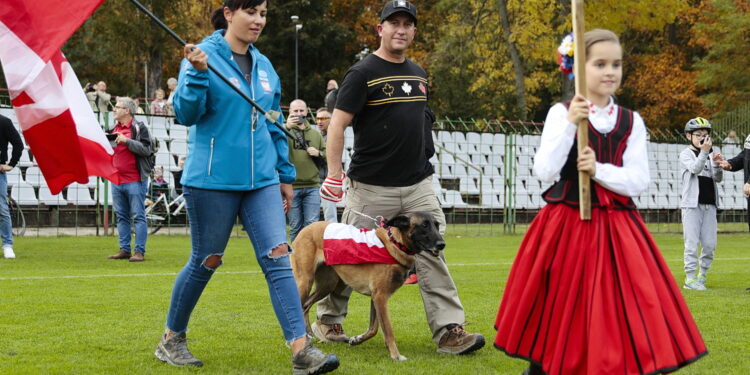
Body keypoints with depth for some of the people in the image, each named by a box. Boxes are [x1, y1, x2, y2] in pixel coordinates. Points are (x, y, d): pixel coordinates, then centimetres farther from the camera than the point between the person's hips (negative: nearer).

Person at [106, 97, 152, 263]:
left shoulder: (139, 128, -4)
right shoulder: (115, 129, 17)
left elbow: (146, 149, -14)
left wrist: (126, 140, -18)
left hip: (135, 180, -7)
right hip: (117, 180, 8)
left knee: (138, 216, -5)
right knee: (121, 217, 10)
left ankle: (140, 251, -4)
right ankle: (124, 250, 15)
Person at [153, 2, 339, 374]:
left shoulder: (263, 65, 13)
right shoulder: (204, 55, -5)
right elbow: (186, 113, -13)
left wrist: (286, 174, 19)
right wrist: (198, 73, -28)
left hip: (261, 180, 5)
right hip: (213, 179, -5)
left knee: (278, 258, -6)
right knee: (205, 262, 6)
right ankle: (171, 340, 25)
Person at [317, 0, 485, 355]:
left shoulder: (418, 74, 13)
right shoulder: (363, 73, -8)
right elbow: (337, 125, -12)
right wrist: (334, 175, -19)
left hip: (418, 185, 5)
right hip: (372, 188, -5)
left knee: (431, 255, -5)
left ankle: (449, 331, -8)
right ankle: (327, 320, 24)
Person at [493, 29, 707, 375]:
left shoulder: (631, 122, 6)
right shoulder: (561, 113, -3)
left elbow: (640, 181, 0)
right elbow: (544, 172, -13)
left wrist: (599, 170, -16)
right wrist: (570, 124, -20)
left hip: (617, 226, 2)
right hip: (567, 224, -2)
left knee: (621, 305, -4)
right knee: (558, 307, 5)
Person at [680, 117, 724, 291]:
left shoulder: (711, 154, 12)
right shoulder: (686, 154, -1)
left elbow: (718, 178, 6)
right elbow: (695, 169, -19)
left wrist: (717, 164, -12)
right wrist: (704, 152, -30)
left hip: (709, 205, 5)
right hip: (692, 204, -5)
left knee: (710, 244, 4)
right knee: (692, 243, -6)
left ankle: (702, 276, 18)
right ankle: (690, 278, -2)